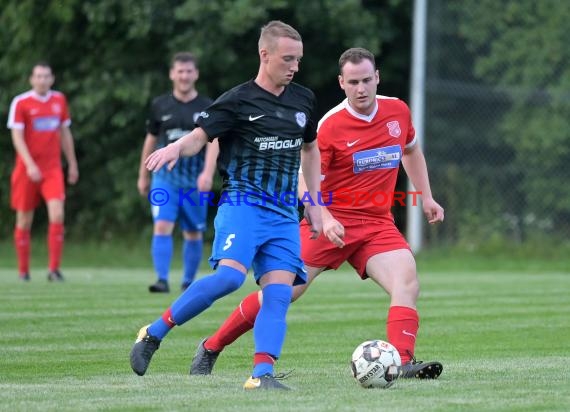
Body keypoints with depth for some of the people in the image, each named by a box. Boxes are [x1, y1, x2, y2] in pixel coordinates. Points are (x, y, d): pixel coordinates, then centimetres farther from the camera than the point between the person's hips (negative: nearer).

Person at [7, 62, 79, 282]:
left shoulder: (59, 100, 8)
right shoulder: (20, 103, -5)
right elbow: (17, 137, -10)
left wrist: (72, 164, 18)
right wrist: (30, 165, -21)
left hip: (53, 169, 2)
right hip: (27, 170, -2)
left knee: (57, 215, -15)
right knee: (24, 220, 4)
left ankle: (54, 268, -11)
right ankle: (23, 270, 16)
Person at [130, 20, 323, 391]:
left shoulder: (304, 100, 13)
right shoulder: (239, 100, -3)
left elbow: (310, 149, 26)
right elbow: (200, 136, -8)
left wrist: (315, 203, 20)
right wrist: (177, 147, -31)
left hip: (284, 214, 6)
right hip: (243, 203, -6)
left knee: (279, 292, -10)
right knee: (230, 275, -25)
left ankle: (263, 373, -12)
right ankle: (155, 333, -13)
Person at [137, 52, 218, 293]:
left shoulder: (207, 108, 0)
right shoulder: (160, 106, 5)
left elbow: (213, 142, -11)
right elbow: (151, 140, 15)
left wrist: (207, 173, -27)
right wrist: (143, 176, 19)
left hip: (195, 180, 0)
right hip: (165, 177, 0)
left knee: (193, 234, 8)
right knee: (162, 227, -16)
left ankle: (188, 282, 21)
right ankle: (162, 280, -18)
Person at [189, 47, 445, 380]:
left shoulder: (398, 112, 3)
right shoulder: (329, 126, -12)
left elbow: (411, 150, 25)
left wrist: (426, 197, 20)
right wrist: (324, 219, -26)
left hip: (378, 224, 4)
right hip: (332, 221, -4)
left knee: (407, 282, -23)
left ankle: (403, 362, -30)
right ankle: (210, 349, 11)